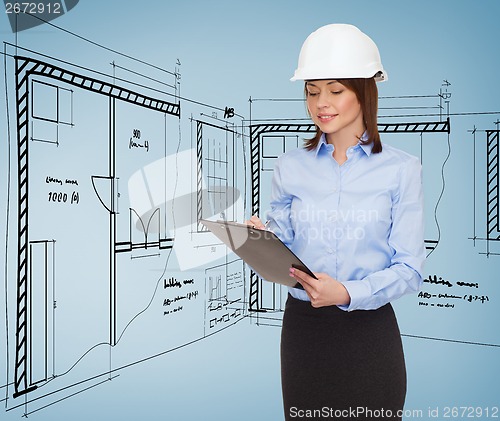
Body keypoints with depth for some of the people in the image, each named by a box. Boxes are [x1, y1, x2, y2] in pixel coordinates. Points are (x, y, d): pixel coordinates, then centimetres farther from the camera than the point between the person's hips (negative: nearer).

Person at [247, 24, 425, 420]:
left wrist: (348, 293, -23)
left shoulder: (401, 168, -5)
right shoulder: (290, 167, 2)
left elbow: (409, 268, -7)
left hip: (370, 330, -1)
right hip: (303, 325, 2)